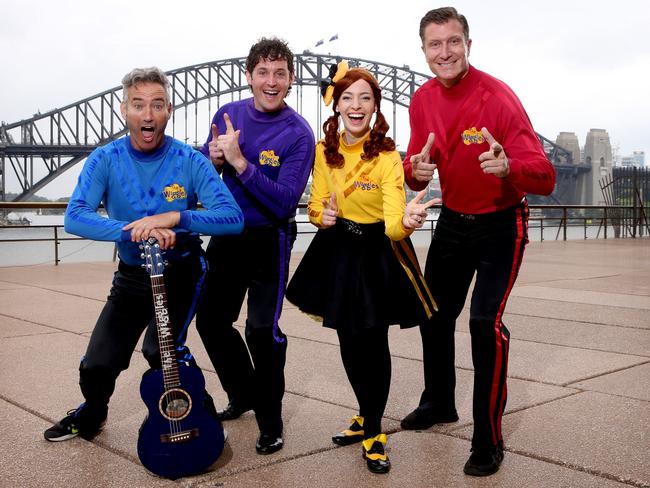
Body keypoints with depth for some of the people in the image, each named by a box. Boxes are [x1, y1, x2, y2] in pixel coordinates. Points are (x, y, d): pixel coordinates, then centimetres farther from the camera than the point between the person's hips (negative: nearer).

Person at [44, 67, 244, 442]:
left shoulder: (190, 161, -15)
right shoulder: (105, 160, -10)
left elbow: (233, 217, -23)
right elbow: (75, 217, -23)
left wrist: (174, 218, -36)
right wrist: (137, 229, -37)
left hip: (182, 273, -2)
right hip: (132, 275, 3)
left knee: (161, 348, -22)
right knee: (97, 365, 1)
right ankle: (92, 415, 37)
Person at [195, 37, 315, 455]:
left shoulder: (298, 134, -16)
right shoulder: (228, 114, 0)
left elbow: (284, 202, -24)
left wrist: (238, 160, -30)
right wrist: (213, 157, -14)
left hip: (268, 240, -6)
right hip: (226, 233, 6)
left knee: (263, 330, -6)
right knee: (211, 320, 14)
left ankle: (270, 421, 15)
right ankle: (243, 394, 37)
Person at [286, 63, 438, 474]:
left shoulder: (387, 156, -19)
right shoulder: (325, 151, -3)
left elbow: (393, 221, -29)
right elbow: (316, 205, 4)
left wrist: (406, 221, -51)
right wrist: (322, 215, -18)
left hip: (378, 255, -4)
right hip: (339, 252, 5)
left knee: (374, 344, 2)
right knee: (349, 342, 14)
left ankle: (373, 431, 22)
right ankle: (367, 417, 37)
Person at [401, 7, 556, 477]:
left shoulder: (498, 97, -24)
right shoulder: (423, 101, -6)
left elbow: (544, 176, -29)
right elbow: (415, 170, 1)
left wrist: (508, 166, -51)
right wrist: (416, 170, -23)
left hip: (500, 226, -6)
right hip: (453, 221, 6)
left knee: (486, 322, -18)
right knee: (435, 314, 17)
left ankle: (489, 442, 0)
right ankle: (439, 403, 42)